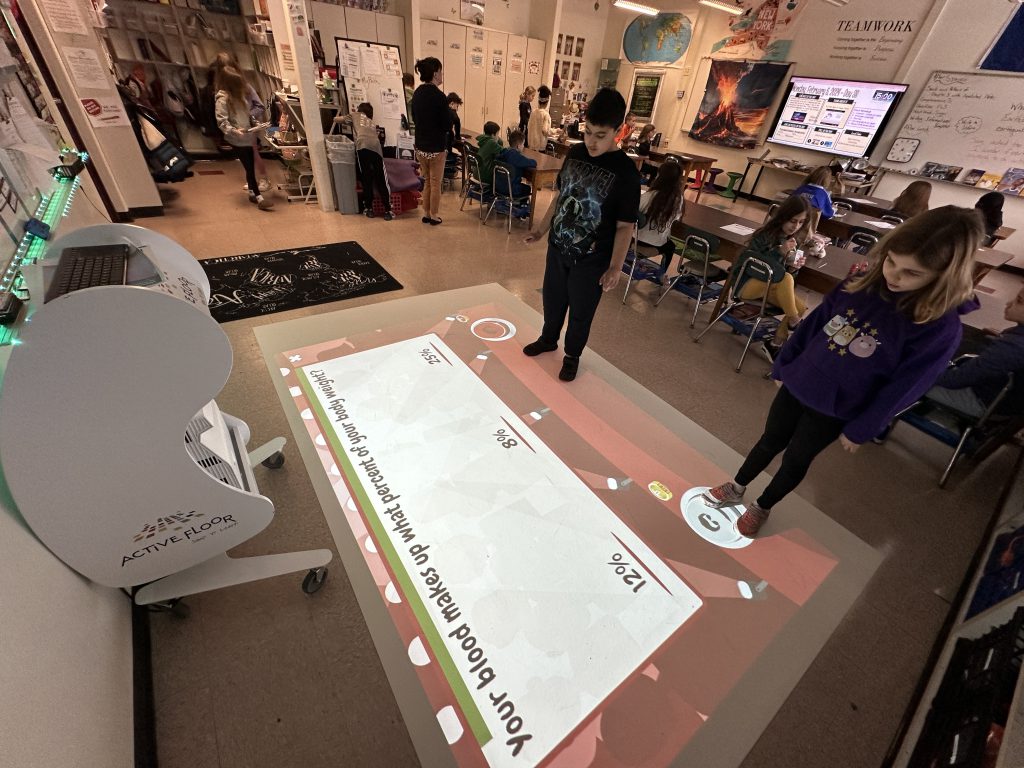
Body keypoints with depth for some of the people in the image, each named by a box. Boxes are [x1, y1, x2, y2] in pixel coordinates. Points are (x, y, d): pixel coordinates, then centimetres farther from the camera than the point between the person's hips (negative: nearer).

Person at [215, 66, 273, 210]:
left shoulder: (239, 94, 13)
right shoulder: (223, 99, -11)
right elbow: (221, 121, -17)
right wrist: (234, 131, -29)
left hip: (248, 137, 8)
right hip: (237, 140, -8)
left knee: (251, 167, 11)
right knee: (249, 168, -10)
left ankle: (252, 193, 23)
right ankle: (259, 198, -11)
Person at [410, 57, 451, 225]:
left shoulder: (417, 93, 6)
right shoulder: (439, 96, -16)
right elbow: (447, 125, -13)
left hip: (420, 145, 7)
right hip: (436, 146, -7)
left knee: (426, 181, 16)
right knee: (436, 183, 3)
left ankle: (426, 214, 21)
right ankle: (433, 216, 10)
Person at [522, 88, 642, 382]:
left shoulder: (625, 172, -16)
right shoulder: (575, 153, 0)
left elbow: (625, 226, -14)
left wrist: (615, 266, -19)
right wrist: (541, 229, 13)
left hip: (591, 259, -5)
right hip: (558, 247, 5)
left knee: (581, 311, 10)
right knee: (553, 299, 20)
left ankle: (572, 355, 33)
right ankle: (548, 339, 45)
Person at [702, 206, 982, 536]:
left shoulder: (940, 328, -20)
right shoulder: (861, 284, -10)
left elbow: (902, 389, -14)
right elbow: (812, 325, 1)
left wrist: (861, 429, -8)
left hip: (836, 410, -3)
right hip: (797, 384, 4)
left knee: (795, 460, 16)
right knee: (769, 441, 20)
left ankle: (762, 508, 39)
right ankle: (735, 489, 41)